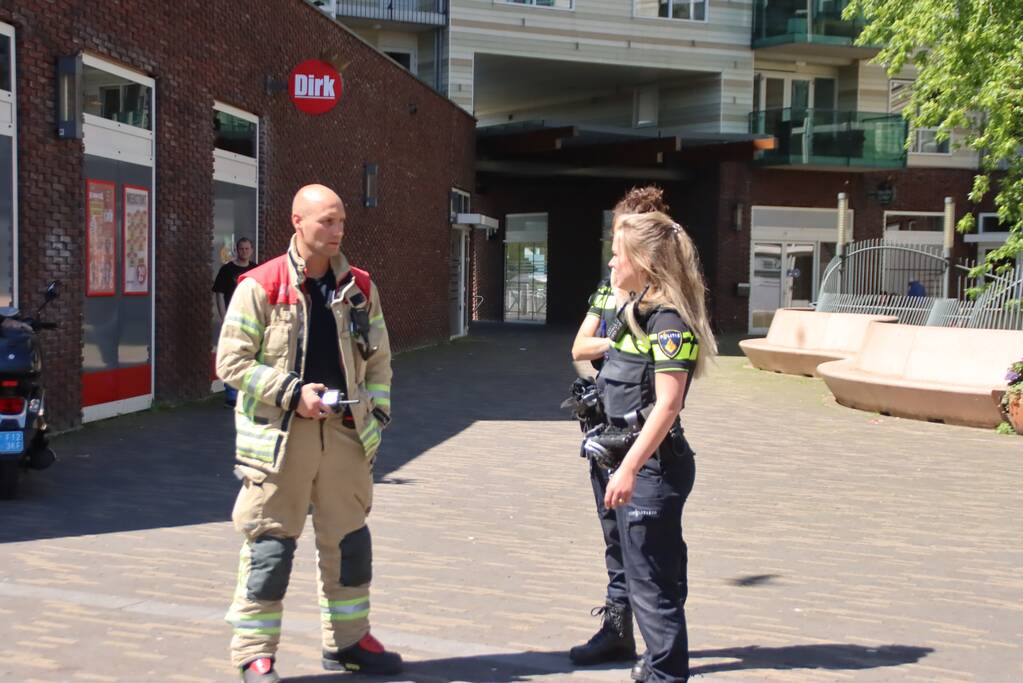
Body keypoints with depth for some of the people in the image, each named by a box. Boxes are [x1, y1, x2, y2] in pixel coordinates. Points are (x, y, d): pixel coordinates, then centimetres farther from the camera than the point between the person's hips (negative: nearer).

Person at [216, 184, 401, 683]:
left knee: (349, 540, 13)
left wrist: (376, 415, 5)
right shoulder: (260, 286, -6)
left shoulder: (359, 287, 8)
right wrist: (291, 393, -14)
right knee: (270, 545, 0)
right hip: (280, 434, -5)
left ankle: (347, 641, 29)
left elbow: (378, 359, 15)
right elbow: (232, 362, -7)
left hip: (344, 431, 5)